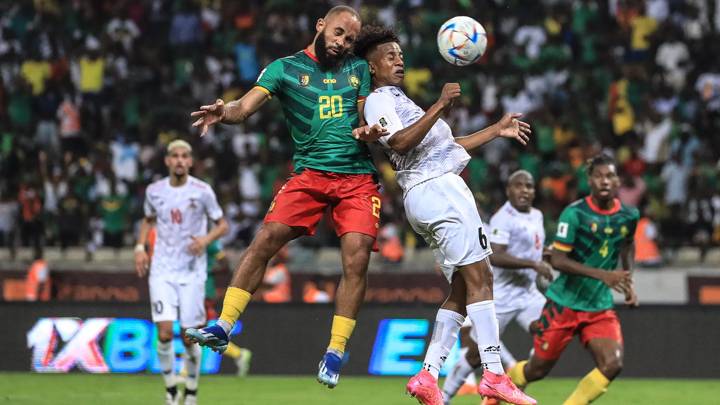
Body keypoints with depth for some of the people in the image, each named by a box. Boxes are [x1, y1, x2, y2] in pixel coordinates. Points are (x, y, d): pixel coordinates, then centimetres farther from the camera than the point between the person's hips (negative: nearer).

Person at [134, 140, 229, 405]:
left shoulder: (202, 191, -4)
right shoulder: (154, 191, 3)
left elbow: (222, 224, 4)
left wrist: (206, 239, -15)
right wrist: (140, 247, 7)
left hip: (192, 272, -1)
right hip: (162, 271, 1)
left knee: (190, 337, 0)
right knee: (164, 332, -13)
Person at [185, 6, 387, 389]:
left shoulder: (358, 69, 14)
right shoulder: (286, 68, 4)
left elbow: (368, 120, 17)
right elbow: (247, 105, -9)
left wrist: (371, 132, -8)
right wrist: (224, 112, -32)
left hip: (358, 177, 2)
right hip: (310, 173, -1)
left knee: (356, 260, -13)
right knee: (265, 240, -17)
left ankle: (335, 353, -5)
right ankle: (223, 328, -13)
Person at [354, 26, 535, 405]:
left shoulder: (400, 101, 30)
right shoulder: (378, 101, -1)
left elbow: (445, 144, 33)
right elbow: (400, 142, -19)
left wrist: (497, 130, 31)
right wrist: (439, 107, -23)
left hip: (441, 190, 11)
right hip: (436, 187, -11)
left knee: (462, 290, 5)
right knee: (479, 278, -16)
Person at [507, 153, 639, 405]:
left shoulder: (629, 216, 0)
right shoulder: (575, 213, -16)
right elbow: (557, 260, -21)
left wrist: (628, 282, 11)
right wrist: (602, 275, -30)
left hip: (600, 307, 4)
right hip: (564, 303, -4)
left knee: (612, 365, -17)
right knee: (538, 369, 5)